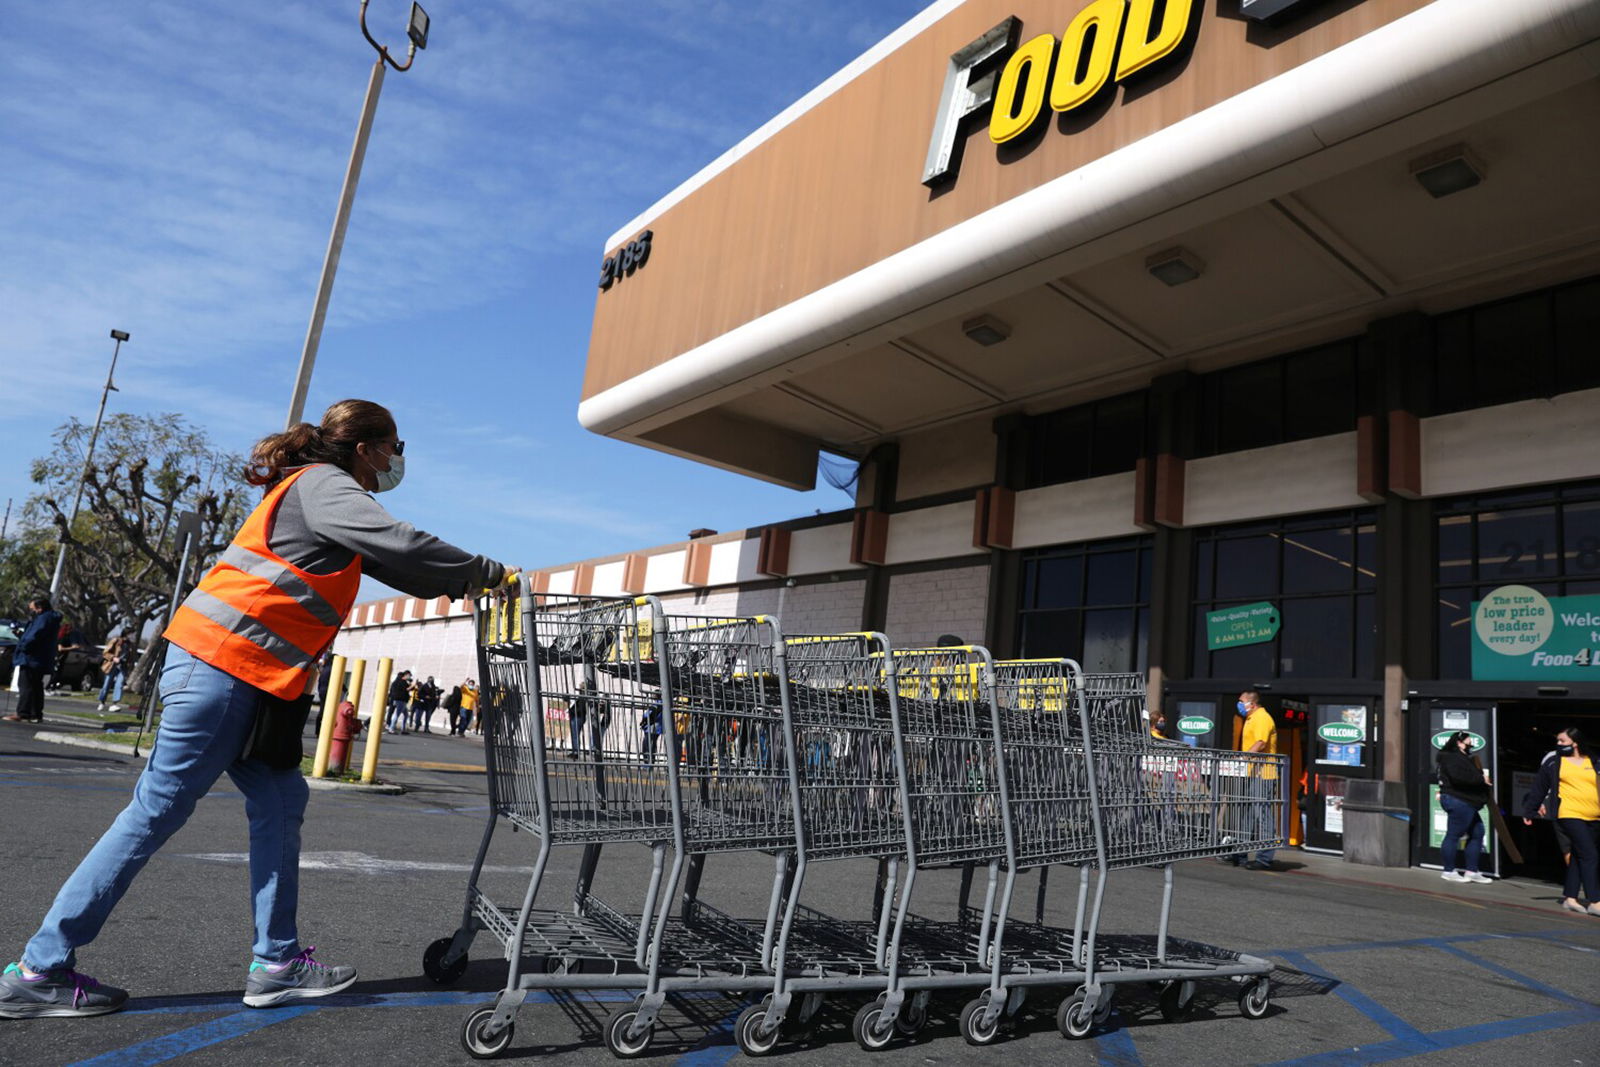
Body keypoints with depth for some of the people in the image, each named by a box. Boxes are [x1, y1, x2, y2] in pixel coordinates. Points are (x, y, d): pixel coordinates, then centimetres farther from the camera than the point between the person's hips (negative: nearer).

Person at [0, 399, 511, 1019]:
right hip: (223, 664, -10)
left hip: (250, 679, 10)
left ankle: (277, 962, 9)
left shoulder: (317, 492, 21)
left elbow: (388, 564, 25)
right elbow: (399, 545, -22)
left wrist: (463, 584, 19)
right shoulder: (324, 485, -9)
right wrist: (489, 572, -13)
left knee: (280, 801, 7)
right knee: (158, 810, -3)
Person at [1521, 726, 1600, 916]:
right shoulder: (1553, 763, 5)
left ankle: (1569, 897, 18)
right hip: (1570, 815, -3)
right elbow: (1538, 789, 9)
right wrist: (1529, 812, 9)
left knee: (1578, 856, 9)